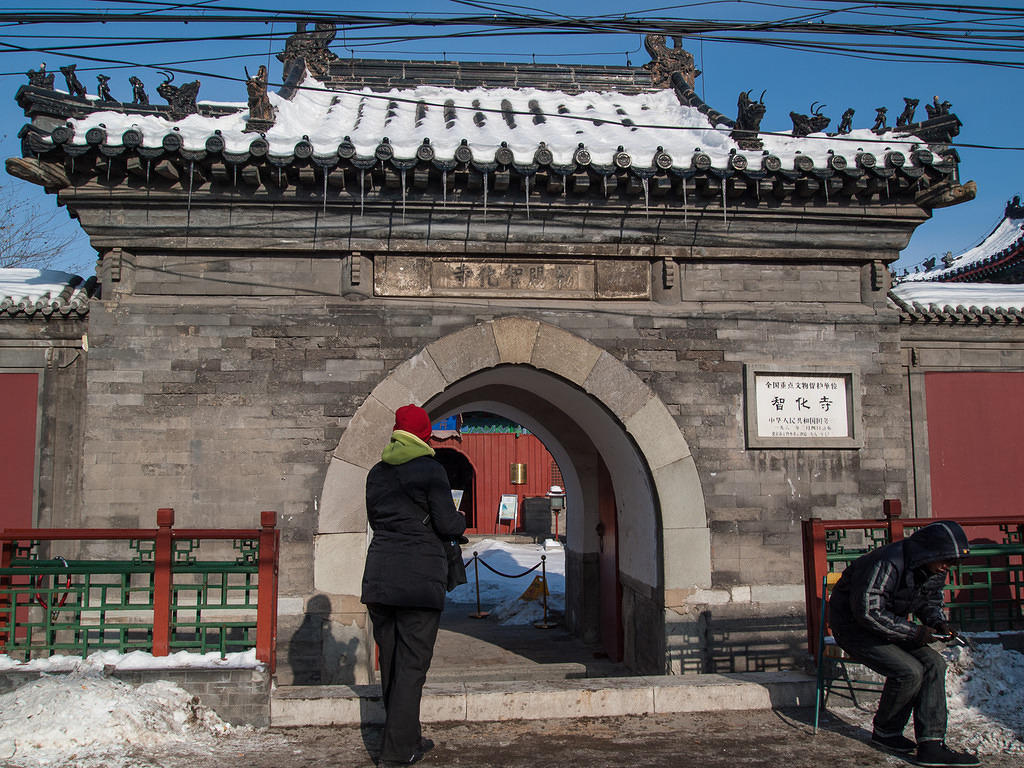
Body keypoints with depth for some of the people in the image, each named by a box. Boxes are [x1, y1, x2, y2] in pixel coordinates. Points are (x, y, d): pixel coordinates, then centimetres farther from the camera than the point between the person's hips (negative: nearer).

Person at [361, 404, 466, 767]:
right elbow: (448, 525, -8)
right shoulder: (430, 470, -8)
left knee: (390, 662, 15)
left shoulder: (377, 472, 10)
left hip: (379, 575, 6)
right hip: (420, 577, -6)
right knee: (412, 663, 1)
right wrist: (460, 520, 13)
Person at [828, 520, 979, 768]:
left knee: (934, 663, -13)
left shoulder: (935, 571, -2)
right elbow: (867, 611, -31)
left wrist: (939, 623, -7)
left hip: (890, 627, 8)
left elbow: (930, 601, 16)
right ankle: (885, 731, 3)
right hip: (854, 628, -8)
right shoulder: (887, 564, -30)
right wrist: (913, 632, -28)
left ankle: (931, 745, -10)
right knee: (909, 672, -23)